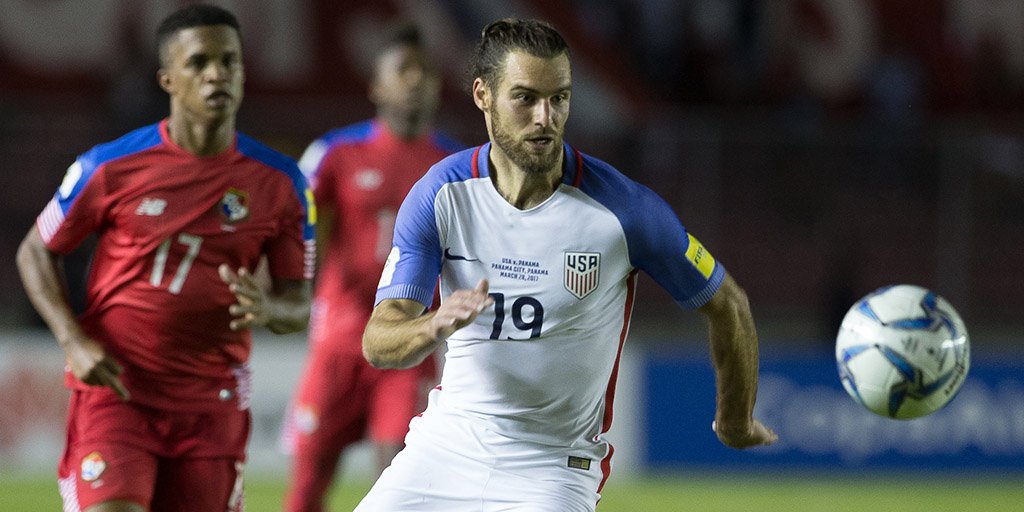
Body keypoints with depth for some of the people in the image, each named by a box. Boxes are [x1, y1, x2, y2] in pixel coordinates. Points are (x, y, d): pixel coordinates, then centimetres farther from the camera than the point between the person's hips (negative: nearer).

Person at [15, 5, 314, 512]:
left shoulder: (279, 181, 0)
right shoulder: (112, 166, -6)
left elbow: (299, 303, 5)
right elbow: (36, 252, 6)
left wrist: (267, 308, -20)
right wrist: (73, 341, -9)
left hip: (211, 406, 3)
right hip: (114, 391, -3)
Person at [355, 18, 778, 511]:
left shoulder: (623, 207, -13)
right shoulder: (440, 196, -7)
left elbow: (726, 304, 2)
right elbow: (378, 342, -13)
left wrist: (736, 422, 15)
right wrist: (435, 326, -36)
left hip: (556, 463, -3)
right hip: (448, 439, 3)